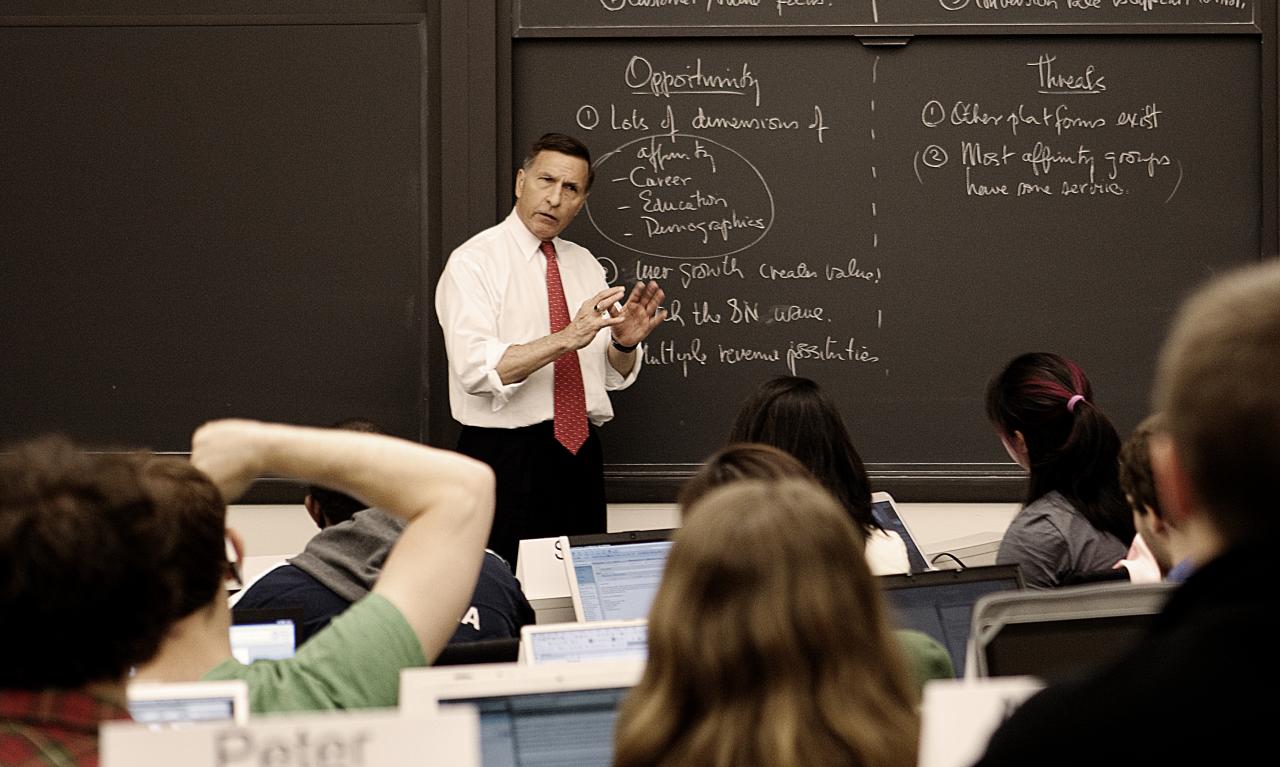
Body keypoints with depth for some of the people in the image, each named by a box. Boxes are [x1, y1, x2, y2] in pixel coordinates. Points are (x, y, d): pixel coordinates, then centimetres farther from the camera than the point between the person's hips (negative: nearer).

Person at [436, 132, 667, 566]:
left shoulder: (586, 265, 13)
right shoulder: (474, 261, -6)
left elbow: (613, 375, 14)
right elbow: (476, 368, -20)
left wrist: (625, 342, -8)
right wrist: (565, 338, -29)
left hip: (581, 455, 6)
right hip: (507, 458, -6)